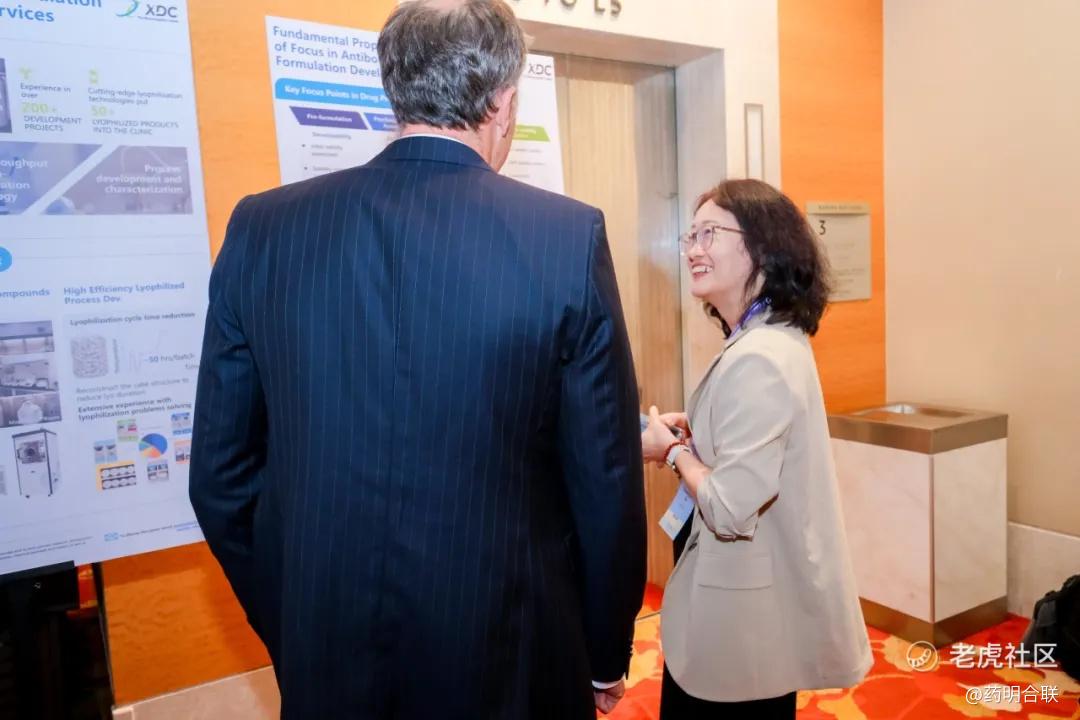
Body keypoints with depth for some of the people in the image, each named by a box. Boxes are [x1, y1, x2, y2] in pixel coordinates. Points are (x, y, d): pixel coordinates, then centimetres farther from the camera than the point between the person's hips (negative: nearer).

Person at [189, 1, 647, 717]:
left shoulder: (261, 228, -7)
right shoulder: (569, 236, -15)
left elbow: (222, 476, -1)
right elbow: (607, 481, -10)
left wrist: (295, 633, 13)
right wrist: (607, 655, 6)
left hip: (323, 662, 3)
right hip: (508, 659, -1)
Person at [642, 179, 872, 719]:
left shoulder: (759, 359, -26)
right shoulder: (772, 338, 6)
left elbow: (730, 510, -28)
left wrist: (671, 449, -13)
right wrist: (692, 429, 3)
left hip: (746, 613, -9)